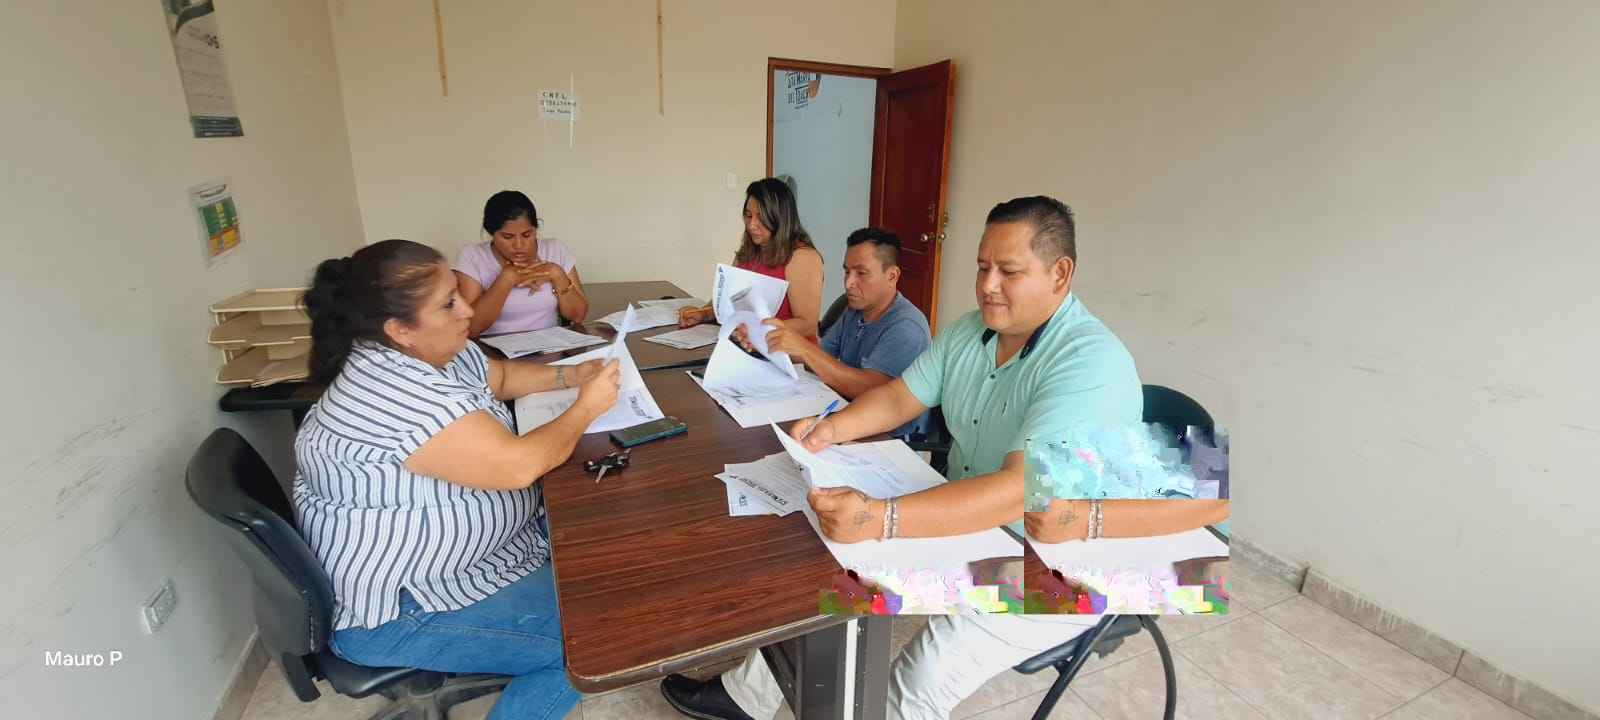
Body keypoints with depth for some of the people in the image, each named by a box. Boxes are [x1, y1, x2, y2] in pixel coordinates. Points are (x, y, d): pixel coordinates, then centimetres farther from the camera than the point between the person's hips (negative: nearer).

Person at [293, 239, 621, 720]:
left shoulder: (434, 352, -1)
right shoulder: (396, 396, -31)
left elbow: (499, 377, 17)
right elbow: (519, 465, -34)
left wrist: (566, 377, 0)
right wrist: (586, 409, -18)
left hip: (463, 550, 10)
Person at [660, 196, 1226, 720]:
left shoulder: (1091, 364, -26)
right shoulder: (969, 332, 0)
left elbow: (1019, 493, -37)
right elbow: (899, 397, 4)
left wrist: (883, 519, -47)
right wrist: (832, 429, -17)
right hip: (964, 522, 8)